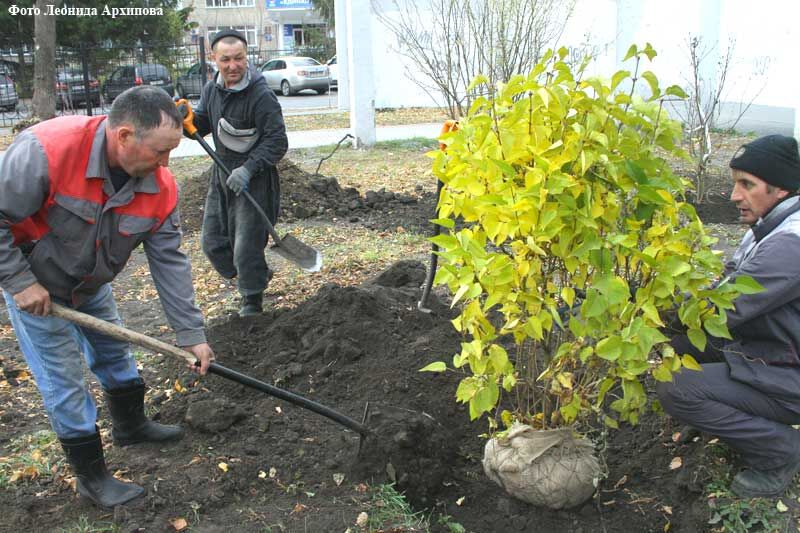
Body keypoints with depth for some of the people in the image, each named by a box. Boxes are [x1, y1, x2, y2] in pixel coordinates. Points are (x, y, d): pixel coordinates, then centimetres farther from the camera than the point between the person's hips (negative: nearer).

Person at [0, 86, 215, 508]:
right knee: (64, 379, -1)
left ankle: (130, 425, 46)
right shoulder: (44, 151, -37)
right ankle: (91, 476, 15)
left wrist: (191, 333, -12)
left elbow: (169, 261, -13)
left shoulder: (160, 186, -19)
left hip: (91, 286, 6)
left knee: (115, 353, 20)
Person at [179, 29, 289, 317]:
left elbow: (277, 141, -20)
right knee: (213, 241, 14)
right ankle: (258, 275, 35)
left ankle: (252, 301, 17)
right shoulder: (211, 89, 4)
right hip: (222, 175, 8)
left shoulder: (261, 95, -19)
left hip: (254, 178, -8)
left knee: (247, 245, -4)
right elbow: (202, 125, 15)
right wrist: (188, 117, -8)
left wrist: (248, 169, -29)